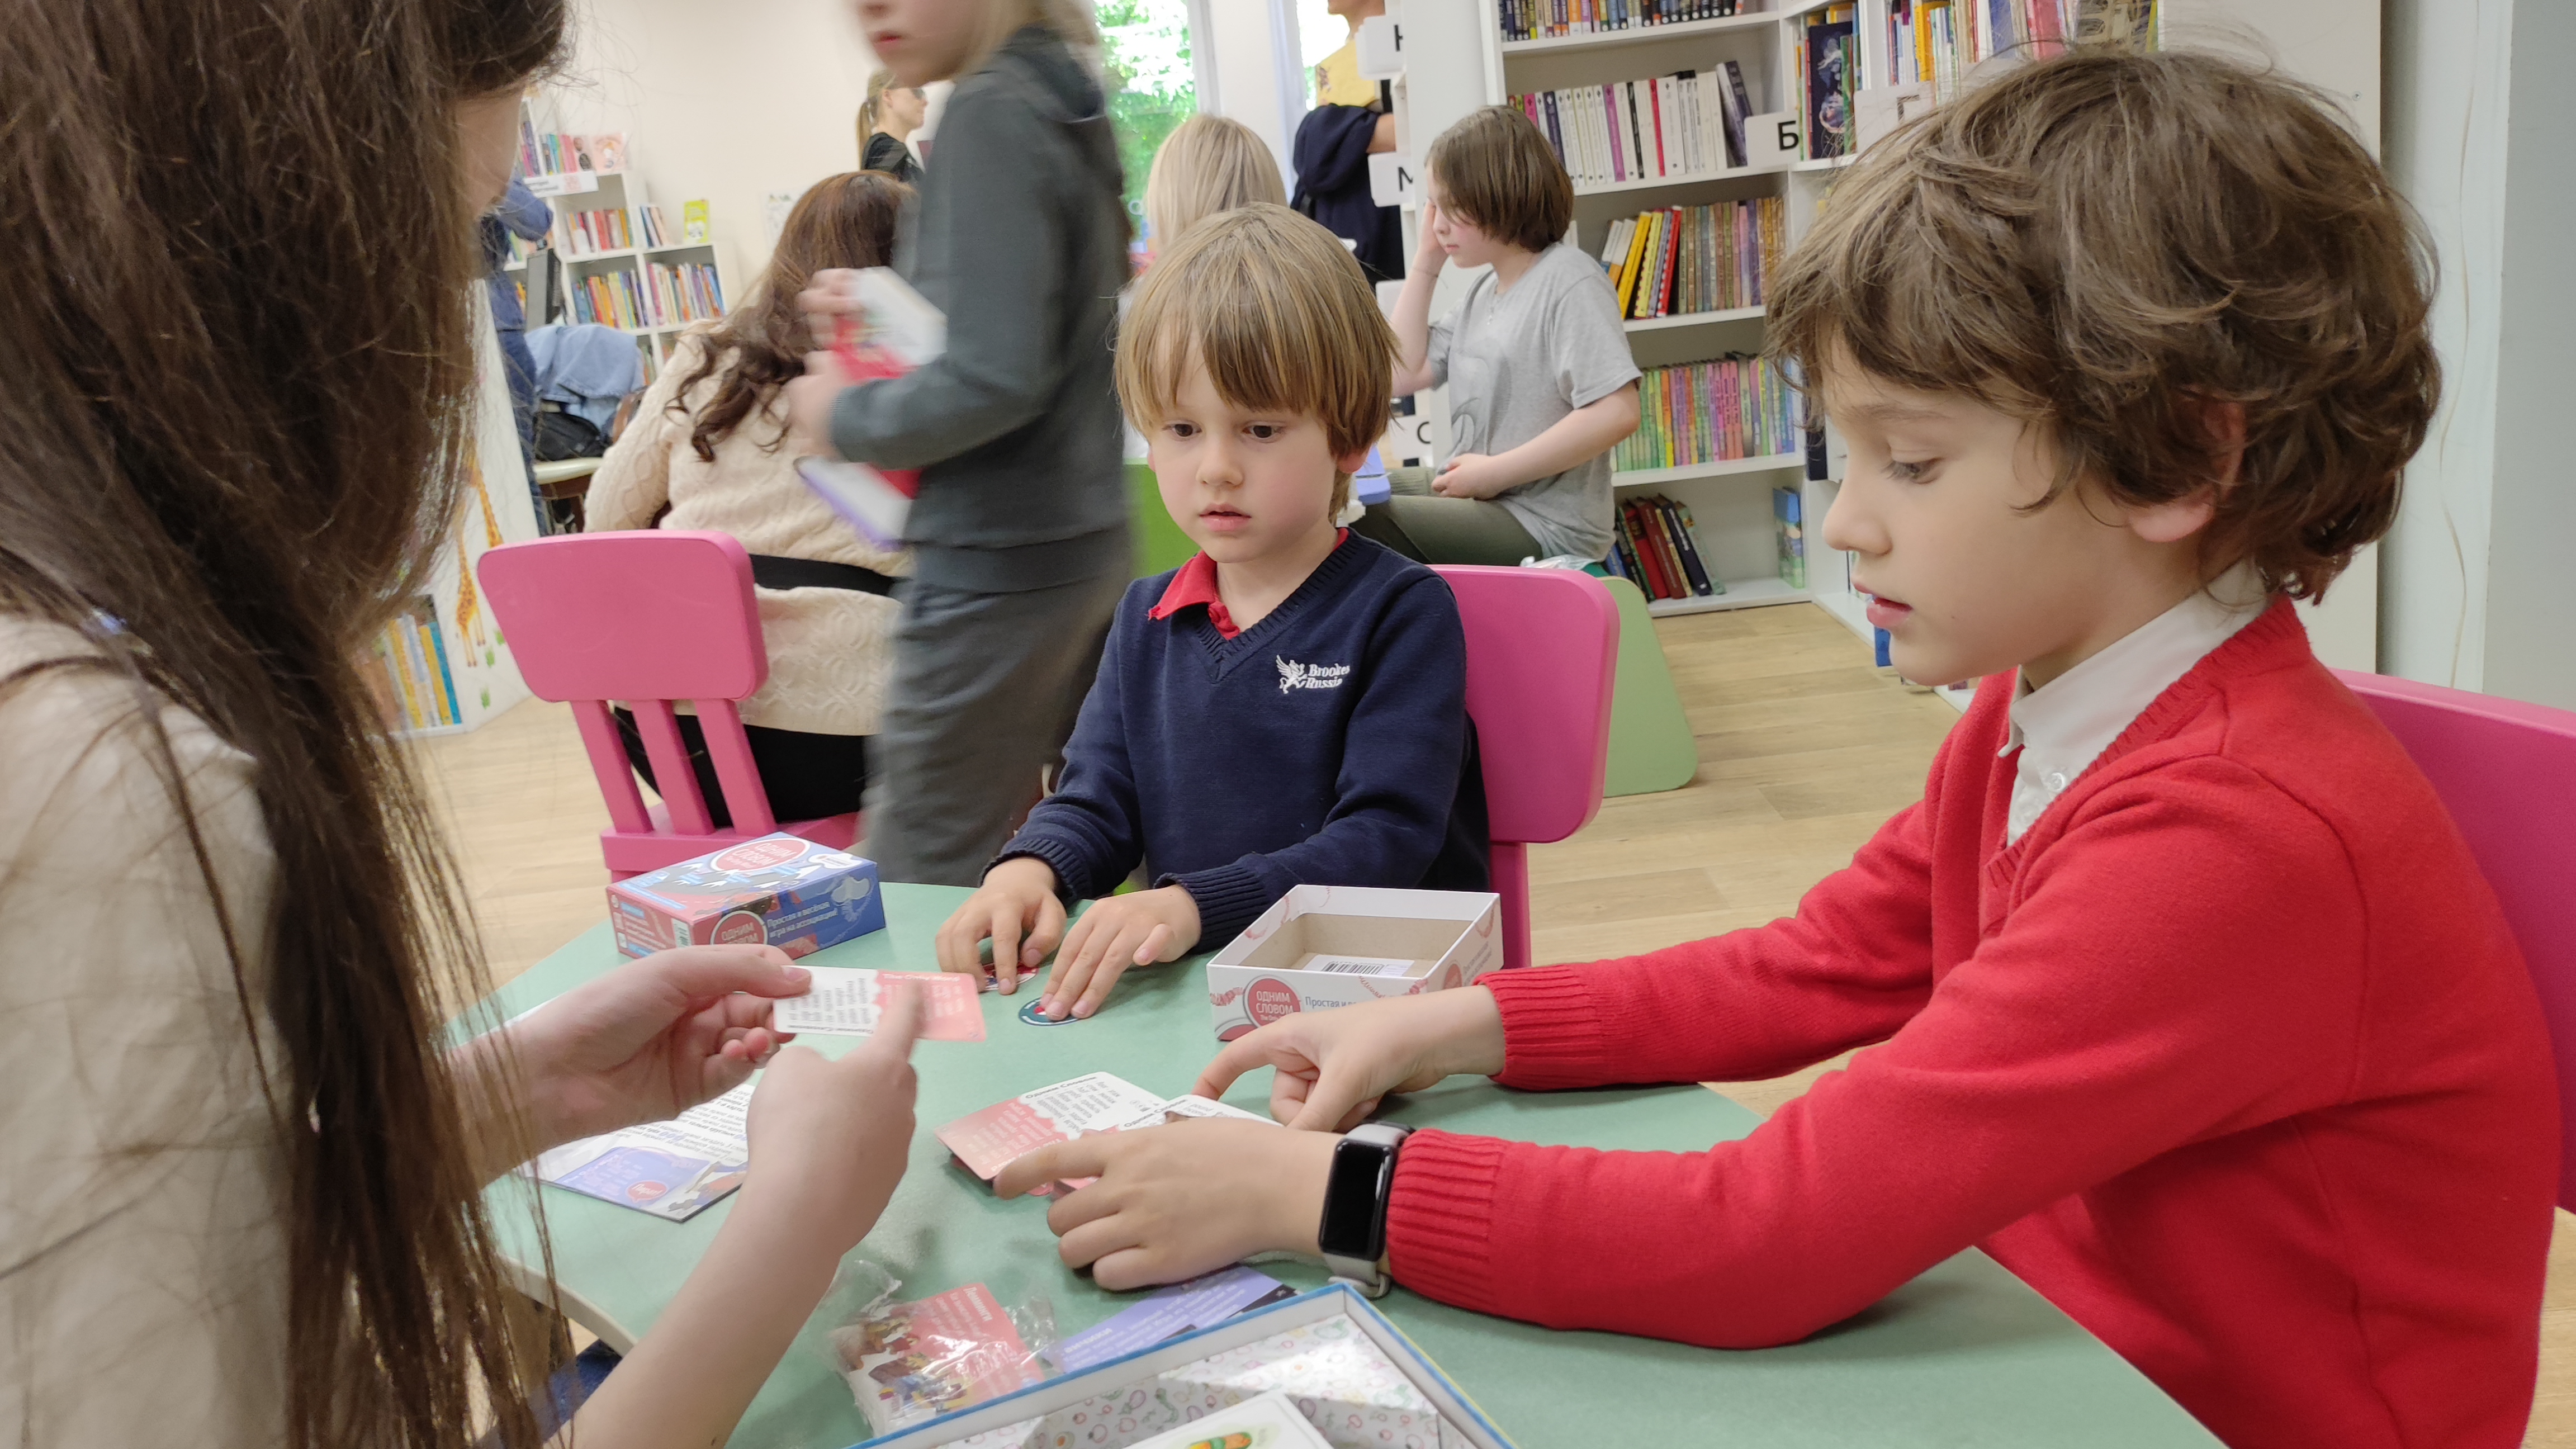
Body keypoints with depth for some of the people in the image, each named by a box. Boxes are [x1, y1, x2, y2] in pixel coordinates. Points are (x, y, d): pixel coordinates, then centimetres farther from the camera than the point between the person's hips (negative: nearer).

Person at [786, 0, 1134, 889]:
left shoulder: (990, 114, -15)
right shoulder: (1063, 99, 11)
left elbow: (997, 377, -23)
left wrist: (846, 421, -9)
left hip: (999, 558, -9)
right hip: (1088, 538, 9)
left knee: (916, 891, 2)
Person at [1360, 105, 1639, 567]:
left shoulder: (1568, 281, -13)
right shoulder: (1483, 290, 13)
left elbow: (1617, 413, -23)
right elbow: (1404, 374, 14)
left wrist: (1496, 473, -20)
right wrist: (1425, 263, 9)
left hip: (1544, 529, -9)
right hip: (1473, 496, 9)